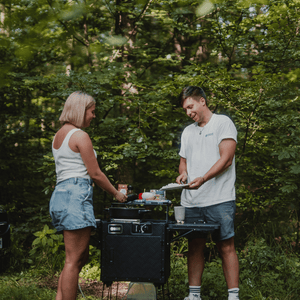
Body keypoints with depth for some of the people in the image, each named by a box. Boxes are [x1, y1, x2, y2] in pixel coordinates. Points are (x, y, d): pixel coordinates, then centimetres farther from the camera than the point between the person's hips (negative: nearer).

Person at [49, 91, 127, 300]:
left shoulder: (59, 135, 19)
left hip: (60, 193, 10)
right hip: (76, 195, -10)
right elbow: (95, 174, -8)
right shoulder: (80, 136, -8)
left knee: (81, 258, 14)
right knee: (74, 261, -8)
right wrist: (116, 193, 5)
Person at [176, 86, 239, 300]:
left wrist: (203, 179, -20)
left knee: (227, 246, -5)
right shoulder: (188, 132, 19)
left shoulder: (223, 123, 0)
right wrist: (183, 174, 1)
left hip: (220, 200, -6)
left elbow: (226, 159, -9)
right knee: (195, 246, 7)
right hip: (191, 201, 6)